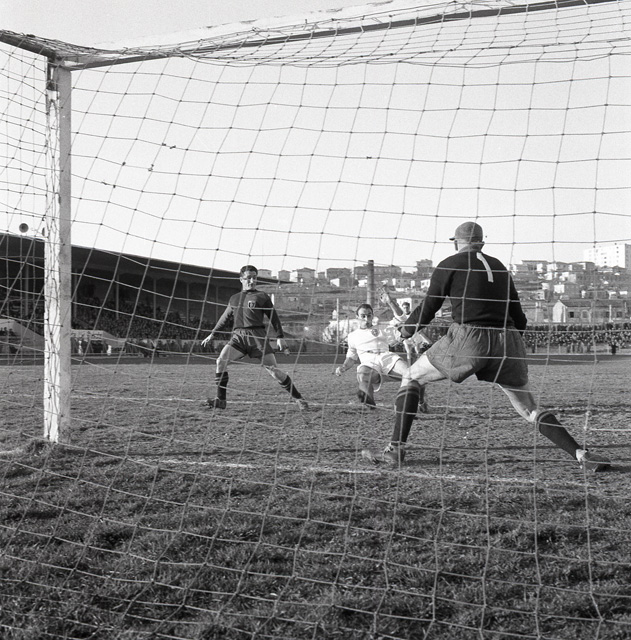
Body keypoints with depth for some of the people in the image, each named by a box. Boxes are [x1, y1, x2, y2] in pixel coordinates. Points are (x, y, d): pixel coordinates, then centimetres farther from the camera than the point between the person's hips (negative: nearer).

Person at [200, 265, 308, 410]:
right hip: (238, 336, 4)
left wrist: (280, 337, 0)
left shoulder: (262, 296, 7)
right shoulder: (234, 299, 19)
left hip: (257, 336, -4)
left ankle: (298, 398, 2)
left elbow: (273, 317, 7)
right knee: (221, 361, -16)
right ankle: (220, 400, -9)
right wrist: (212, 334, 25)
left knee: (273, 369, -8)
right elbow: (225, 319, 29)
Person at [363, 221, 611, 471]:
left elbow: (428, 308, 5)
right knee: (530, 410, 12)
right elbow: (519, 318, 19)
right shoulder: (499, 266, 21)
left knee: (412, 377, 13)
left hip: (468, 338, -4)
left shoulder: (449, 265, 6)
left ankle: (395, 450, 6)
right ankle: (582, 455, -2)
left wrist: (404, 331, 22)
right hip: (507, 342, 5)